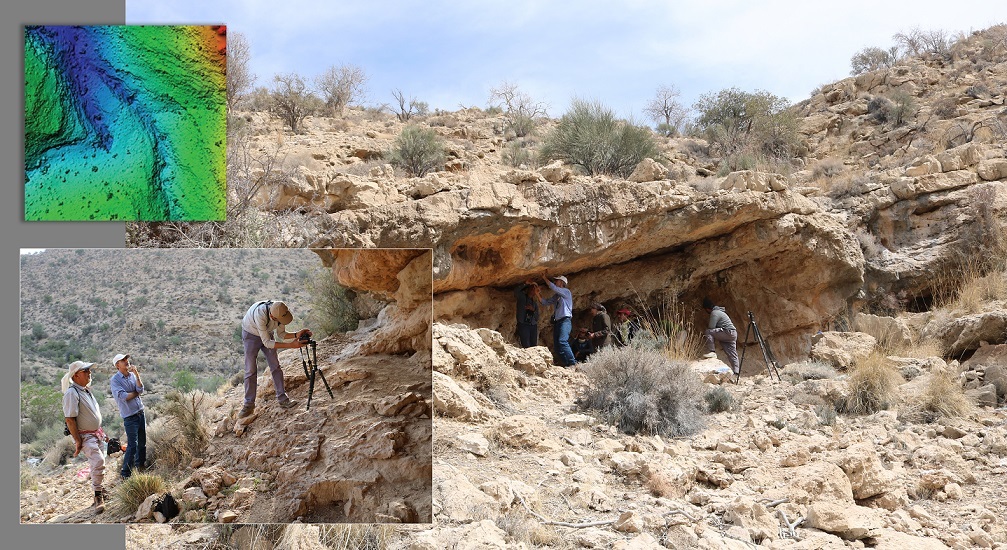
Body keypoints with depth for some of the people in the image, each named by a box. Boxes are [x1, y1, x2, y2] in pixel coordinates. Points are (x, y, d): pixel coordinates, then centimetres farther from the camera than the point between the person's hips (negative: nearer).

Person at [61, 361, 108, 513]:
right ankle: (98, 497, -14)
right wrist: (77, 441, -22)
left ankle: (99, 494, 30)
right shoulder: (71, 393, -19)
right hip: (85, 436, -9)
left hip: (96, 434, 9)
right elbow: (70, 419, -22)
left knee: (98, 464, 16)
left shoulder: (86, 390, 10)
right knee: (98, 461, -22)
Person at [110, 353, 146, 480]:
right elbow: (124, 397, -18)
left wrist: (137, 375, -15)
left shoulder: (132, 375, 8)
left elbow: (140, 390, -4)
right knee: (132, 445, -9)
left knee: (142, 443, 14)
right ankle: (125, 473, 0)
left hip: (140, 412, 6)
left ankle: (140, 466, 31)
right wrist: (136, 393, -3)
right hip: (129, 416, -6)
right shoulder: (115, 380, -10)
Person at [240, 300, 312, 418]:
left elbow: (281, 334, -8)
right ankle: (249, 404, 1)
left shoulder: (281, 312, -25)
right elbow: (267, 343, -38)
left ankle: (282, 399, 4)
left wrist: (296, 335, -26)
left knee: (275, 367, -2)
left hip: (267, 334, 5)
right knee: (250, 370, -7)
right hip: (251, 334, -5)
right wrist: (291, 345, -42)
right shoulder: (260, 315, -43)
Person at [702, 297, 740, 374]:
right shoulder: (718, 311, 24)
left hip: (728, 333, -10)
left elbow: (711, 328, -14)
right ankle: (736, 371, 2)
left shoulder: (714, 313, -9)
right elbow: (714, 328, 29)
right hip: (732, 334, 10)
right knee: (732, 354, 7)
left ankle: (712, 352, -22)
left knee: (708, 332, -17)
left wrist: (705, 332, 4)